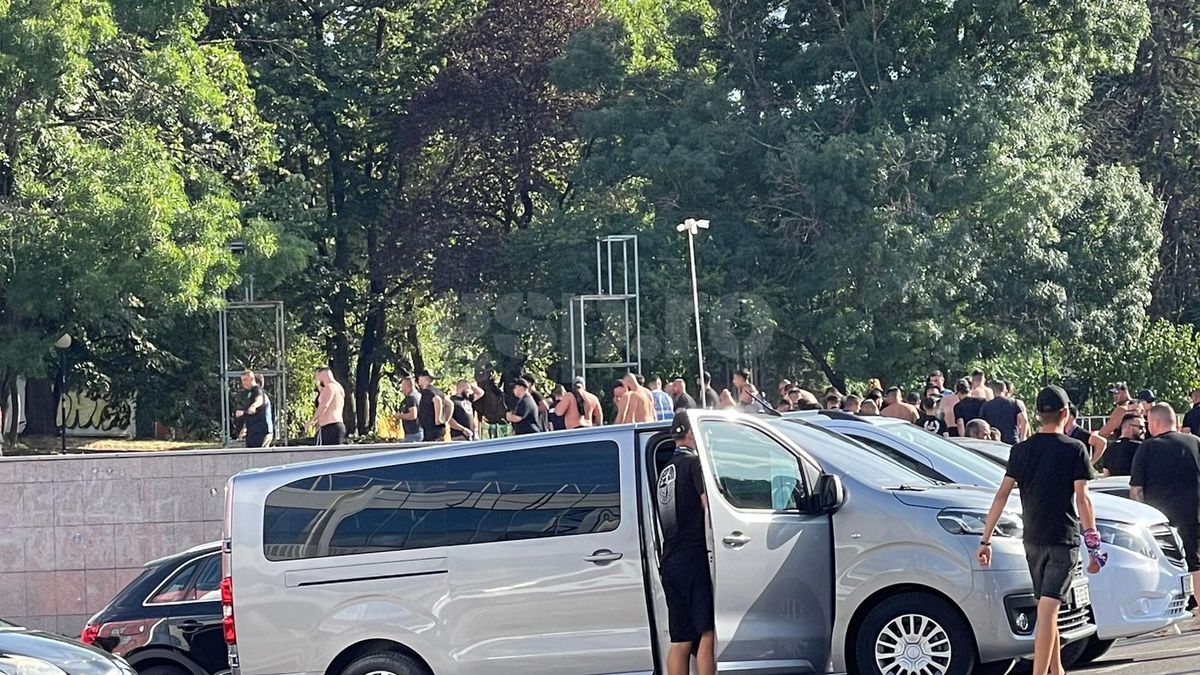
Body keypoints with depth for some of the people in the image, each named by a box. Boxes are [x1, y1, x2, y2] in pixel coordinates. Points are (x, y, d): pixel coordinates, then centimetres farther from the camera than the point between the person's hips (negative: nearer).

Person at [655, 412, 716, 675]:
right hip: (694, 556, -8)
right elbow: (709, 505, -14)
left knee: (680, 642, 5)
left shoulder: (665, 472, 23)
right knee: (708, 634, -12)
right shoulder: (694, 463, -3)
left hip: (669, 561, 8)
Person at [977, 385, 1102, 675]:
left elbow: (1003, 494, 1)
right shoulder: (1075, 449, -5)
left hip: (1032, 540, 4)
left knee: (1046, 607, 19)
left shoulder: (1021, 450, 5)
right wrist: (1093, 544, -7)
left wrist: (986, 539, 2)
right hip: (1063, 539, -4)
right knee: (1048, 610, -12)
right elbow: (1081, 498, -10)